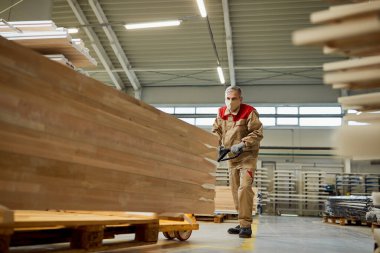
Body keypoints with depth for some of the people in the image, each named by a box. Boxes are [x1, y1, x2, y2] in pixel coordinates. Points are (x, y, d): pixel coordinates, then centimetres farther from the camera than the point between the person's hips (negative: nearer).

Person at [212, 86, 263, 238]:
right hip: (231, 156, 7)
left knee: (244, 188, -19)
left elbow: (257, 133, -16)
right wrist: (217, 144, -5)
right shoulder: (221, 113, 3)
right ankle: (242, 223, 21)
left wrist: (242, 144, -25)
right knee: (235, 190, 10)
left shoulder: (249, 112, -14)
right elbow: (216, 130, 13)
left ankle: (246, 225, -14)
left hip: (247, 156, -6)